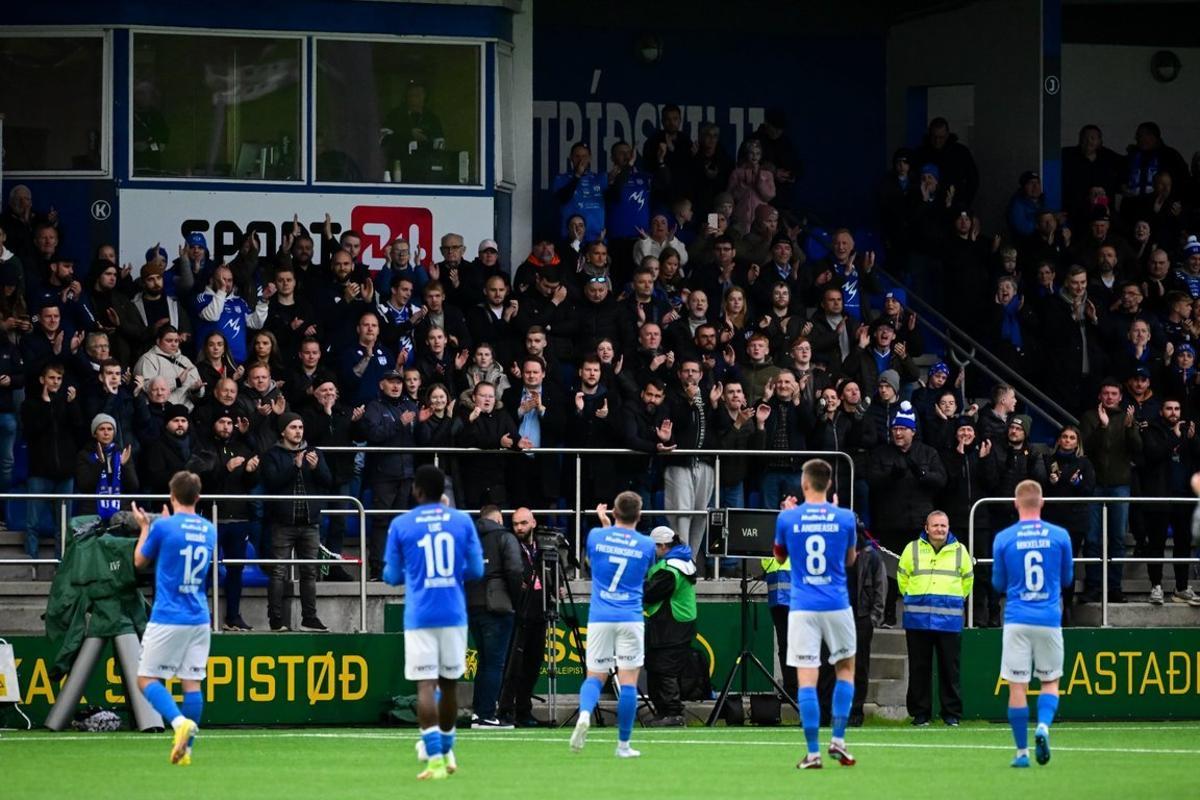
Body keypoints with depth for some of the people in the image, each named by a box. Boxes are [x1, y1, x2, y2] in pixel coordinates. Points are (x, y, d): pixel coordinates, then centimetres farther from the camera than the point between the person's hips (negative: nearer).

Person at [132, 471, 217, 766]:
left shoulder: (163, 527, -9)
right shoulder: (209, 530, 7)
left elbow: (140, 560, 6)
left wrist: (144, 527, 21)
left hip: (167, 619, -5)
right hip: (199, 619, 5)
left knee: (147, 679, 1)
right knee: (192, 683, 6)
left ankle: (180, 722, -22)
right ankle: (185, 748, 5)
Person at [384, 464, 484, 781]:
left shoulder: (400, 525, 0)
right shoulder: (462, 521, 3)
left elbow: (392, 576, 5)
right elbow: (476, 570, 5)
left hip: (419, 616, -2)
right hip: (454, 615, 2)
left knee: (425, 686, -7)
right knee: (449, 684, 16)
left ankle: (435, 758, -17)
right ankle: (445, 749, 30)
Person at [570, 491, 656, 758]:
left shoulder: (596, 536, 2)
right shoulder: (646, 545, 1)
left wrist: (605, 524, 35)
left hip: (599, 618, 1)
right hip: (631, 620, -1)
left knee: (595, 676, 9)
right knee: (628, 681, 4)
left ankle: (584, 714, -22)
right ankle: (623, 744, 4)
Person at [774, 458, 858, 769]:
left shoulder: (788, 518, -2)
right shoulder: (845, 518, -2)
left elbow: (779, 557, 16)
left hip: (802, 608, -1)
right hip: (837, 606, 1)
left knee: (806, 678, -2)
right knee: (846, 668, 19)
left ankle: (813, 752, -7)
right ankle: (838, 740, 9)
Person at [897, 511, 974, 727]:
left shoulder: (959, 551, 8)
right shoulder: (913, 549, 5)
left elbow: (967, 579, 19)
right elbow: (902, 576, 16)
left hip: (950, 620, 0)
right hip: (918, 619, 0)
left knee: (950, 668, 0)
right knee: (919, 668, 2)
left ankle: (952, 713, 6)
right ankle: (920, 713, 7)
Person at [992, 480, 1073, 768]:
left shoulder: (1003, 539, -2)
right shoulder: (1060, 536, 0)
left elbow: (998, 584, 8)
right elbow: (1067, 578, 12)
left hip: (1017, 621, -1)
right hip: (1050, 620, 1)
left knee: (1017, 687, 2)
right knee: (1050, 682, 13)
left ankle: (1022, 752, 3)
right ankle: (1044, 726, -15)